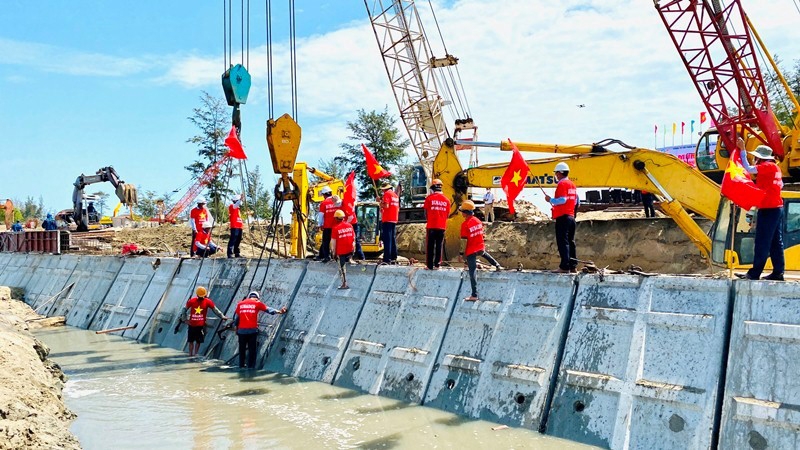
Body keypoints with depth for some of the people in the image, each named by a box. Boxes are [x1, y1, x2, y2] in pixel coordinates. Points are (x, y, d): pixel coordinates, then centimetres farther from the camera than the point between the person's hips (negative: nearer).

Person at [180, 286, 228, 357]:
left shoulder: (207, 301, -5)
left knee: (198, 341, 4)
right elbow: (185, 310, 4)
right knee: (191, 341, 6)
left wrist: (222, 316, -10)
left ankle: (195, 354, 11)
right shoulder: (192, 301, -5)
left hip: (201, 325, 0)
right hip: (192, 325, 0)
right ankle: (190, 354, 13)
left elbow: (215, 309, -5)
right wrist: (184, 319, -1)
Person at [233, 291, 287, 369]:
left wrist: (235, 327, 23)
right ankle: (251, 366, 6)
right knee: (252, 349, 5)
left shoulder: (240, 304, 12)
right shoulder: (257, 303, 5)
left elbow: (236, 317, 15)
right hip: (252, 330, -3)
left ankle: (241, 365, 21)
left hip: (241, 330, 3)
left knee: (242, 349, 15)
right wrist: (278, 311, 1)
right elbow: (268, 309, 0)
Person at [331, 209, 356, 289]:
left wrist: (334, 252, 2)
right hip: (350, 250, 4)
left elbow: (333, 241, -8)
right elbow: (354, 237, 10)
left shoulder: (336, 228, -12)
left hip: (341, 251, -4)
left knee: (342, 267, 3)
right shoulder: (350, 226, 2)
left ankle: (344, 284, 4)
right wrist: (353, 248, 21)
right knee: (344, 266, 21)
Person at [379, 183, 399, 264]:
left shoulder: (387, 194, -6)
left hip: (387, 220, -8)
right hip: (394, 220, 8)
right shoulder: (395, 195, 17)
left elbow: (386, 206, -18)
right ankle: (393, 258, 14)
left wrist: (380, 202, -1)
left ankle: (387, 259, -14)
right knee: (393, 239, 12)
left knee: (387, 239, -10)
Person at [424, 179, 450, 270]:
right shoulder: (446, 200, 2)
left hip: (431, 226, -2)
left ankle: (430, 265, 5)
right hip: (442, 226, 2)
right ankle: (437, 265, 10)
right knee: (439, 246, 10)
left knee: (430, 246, 5)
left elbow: (426, 212, 1)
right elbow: (447, 214, 7)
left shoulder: (429, 198, -7)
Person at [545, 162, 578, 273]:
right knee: (570, 242, 12)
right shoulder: (572, 184, 16)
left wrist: (550, 200, -8)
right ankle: (573, 266, 14)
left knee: (563, 242, -8)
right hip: (571, 216, 9)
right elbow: (576, 201, 19)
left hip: (562, 217, -9)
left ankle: (564, 267, -11)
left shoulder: (562, 184, -10)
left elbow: (562, 200, -19)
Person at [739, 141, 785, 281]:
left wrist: (742, 150, -17)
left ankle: (754, 273, -6)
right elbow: (781, 185, 25)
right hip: (777, 207, 9)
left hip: (768, 209, -9)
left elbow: (748, 169, -20)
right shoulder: (775, 167, 16)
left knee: (762, 242, -8)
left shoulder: (767, 166, -11)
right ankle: (778, 272, 11)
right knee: (776, 242, 9)